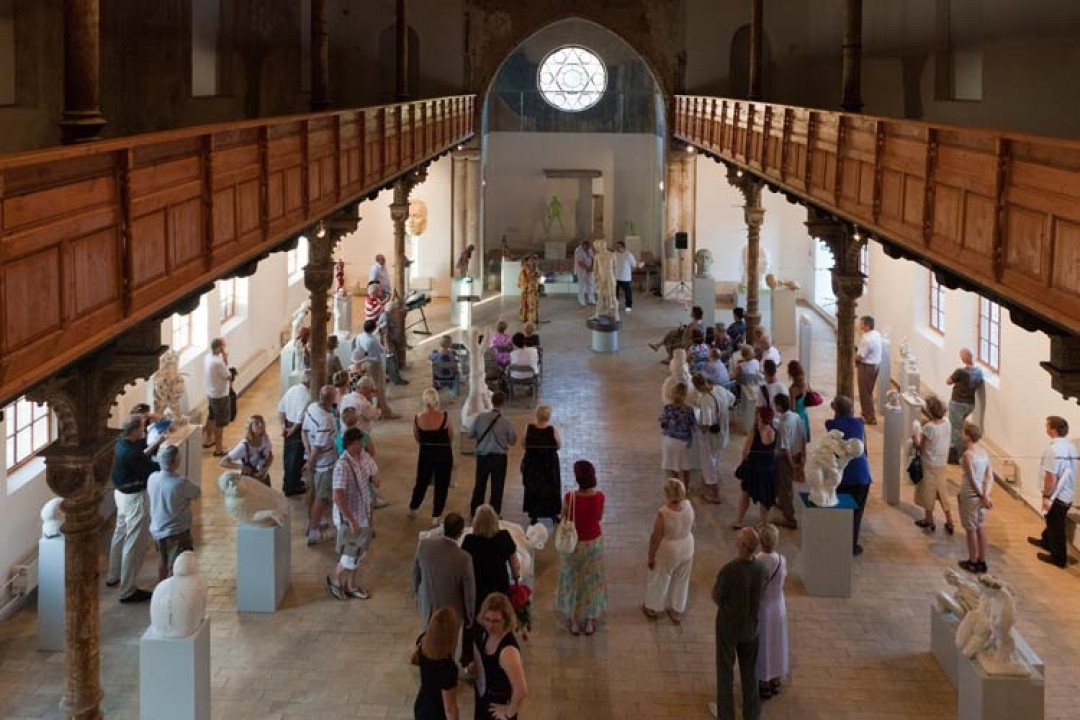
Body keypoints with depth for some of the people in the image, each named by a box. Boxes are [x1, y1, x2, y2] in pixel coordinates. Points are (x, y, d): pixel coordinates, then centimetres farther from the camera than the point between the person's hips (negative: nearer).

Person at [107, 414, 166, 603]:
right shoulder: (130, 453, -31)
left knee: (120, 534, 26)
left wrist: (155, 444, 5)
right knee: (135, 544, 0)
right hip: (136, 499, -10)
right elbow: (153, 469, -24)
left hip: (122, 494, 10)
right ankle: (128, 591, 8)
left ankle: (114, 576, 44)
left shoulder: (120, 443, -3)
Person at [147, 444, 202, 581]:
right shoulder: (181, 482, -26)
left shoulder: (152, 478, -8)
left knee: (163, 561, 26)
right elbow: (197, 493, -6)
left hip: (156, 530, 7)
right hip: (177, 532, -7)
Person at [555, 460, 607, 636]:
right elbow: (599, 517, -1)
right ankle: (590, 621, 33)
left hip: (574, 544, -2)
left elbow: (564, 520, -9)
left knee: (572, 581, 19)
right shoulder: (599, 497, -19)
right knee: (592, 580, 20)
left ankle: (574, 622, 31)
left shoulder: (569, 498, -26)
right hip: (594, 542, 2)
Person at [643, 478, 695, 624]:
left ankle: (653, 609, 43)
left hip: (667, 552, -4)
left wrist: (651, 557, -8)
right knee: (681, 580, 24)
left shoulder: (663, 513, -34)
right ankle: (677, 611, 41)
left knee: (659, 579, 21)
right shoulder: (688, 506, -18)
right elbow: (691, 527, 0)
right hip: (686, 549, 4)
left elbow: (655, 538, -23)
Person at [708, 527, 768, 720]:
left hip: (728, 626, -4)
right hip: (750, 626, 4)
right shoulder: (762, 570, -16)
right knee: (750, 670, 20)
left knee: (725, 670, 15)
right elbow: (761, 595, 0)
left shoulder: (728, 571, -31)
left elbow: (716, 598, -16)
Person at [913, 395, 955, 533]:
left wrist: (915, 437, -1)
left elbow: (921, 448, -17)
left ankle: (929, 520, 27)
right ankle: (950, 522, 21)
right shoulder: (947, 423, -6)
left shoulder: (929, 428, -26)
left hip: (929, 464, -6)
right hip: (942, 463, 6)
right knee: (941, 491, 19)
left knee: (928, 492, 12)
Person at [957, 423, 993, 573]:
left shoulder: (967, 454, -21)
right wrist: (986, 494, -9)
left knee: (971, 529, 6)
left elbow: (972, 479, -20)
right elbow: (990, 476, -1)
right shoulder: (984, 451, 1)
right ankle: (982, 561, 23)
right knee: (981, 528, 15)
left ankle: (973, 562, 17)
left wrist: (982, 497, -12)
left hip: (969, 495, -7)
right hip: (980, 494, 7)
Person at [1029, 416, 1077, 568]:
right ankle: (1047, 542, 50)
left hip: (1057, 496, -8)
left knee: (1056, 527, 8)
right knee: (1053, 522, 29)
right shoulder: (1070, 447, 2)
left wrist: (1046, 496, -17)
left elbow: (1051, 477, -27)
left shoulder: (1054, 449, -26)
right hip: (1067, 494, 8)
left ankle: (1059, 558, 20)